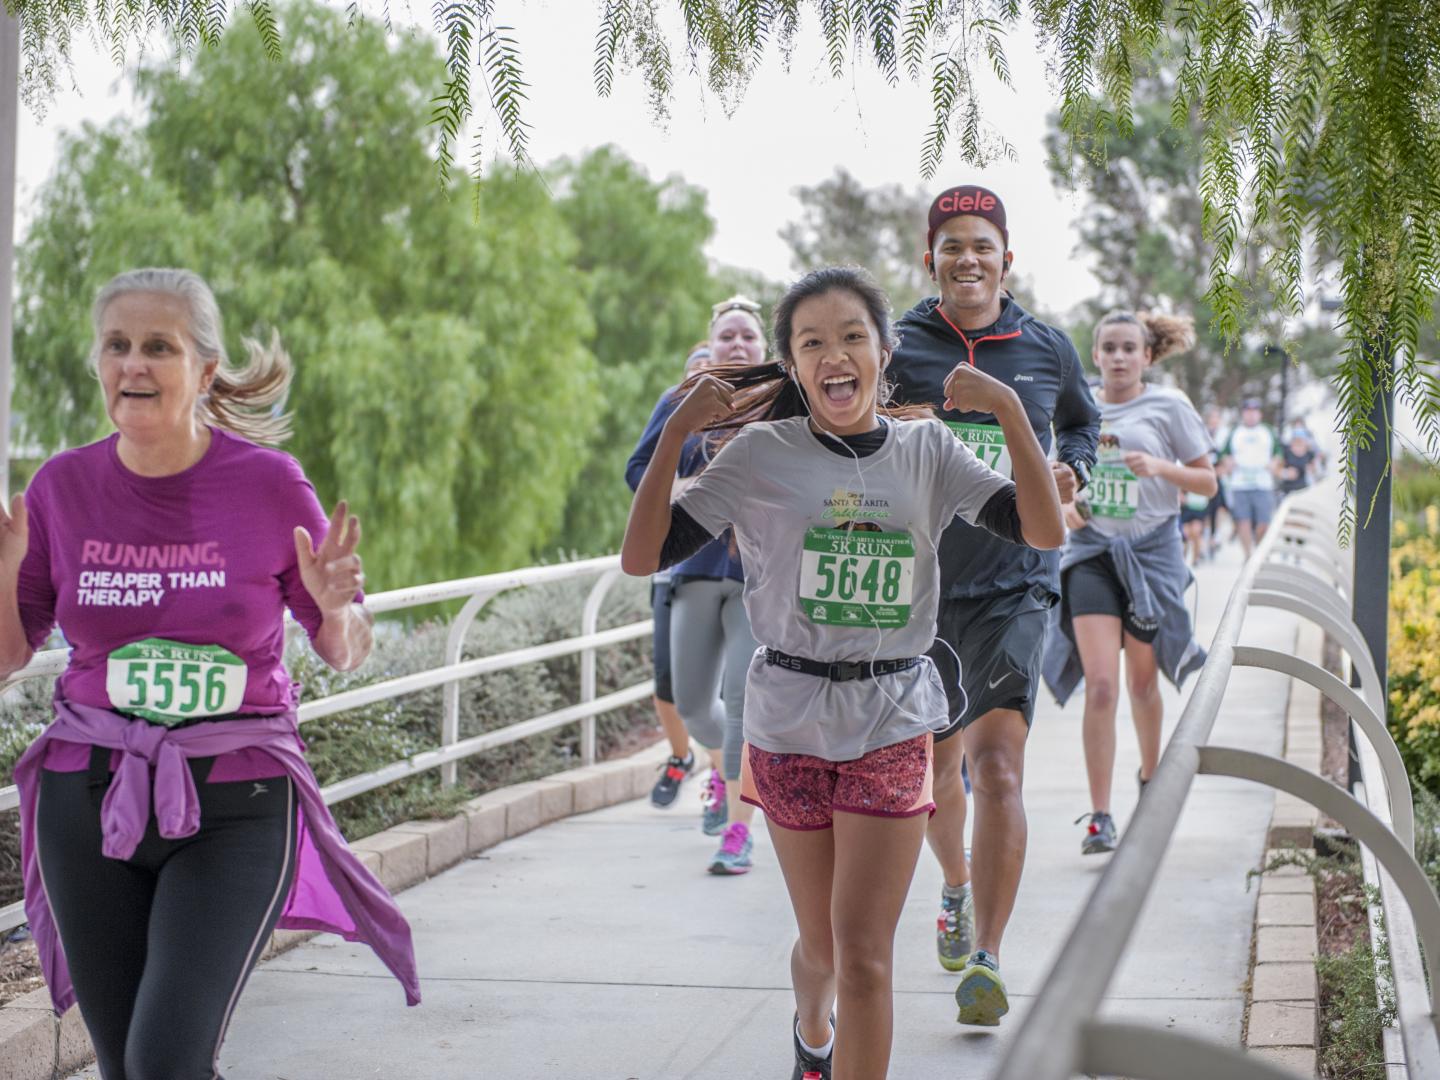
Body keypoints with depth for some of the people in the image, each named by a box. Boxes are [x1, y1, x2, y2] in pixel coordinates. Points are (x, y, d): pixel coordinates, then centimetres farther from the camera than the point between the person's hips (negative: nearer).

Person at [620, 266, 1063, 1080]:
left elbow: (1044, 531, -9)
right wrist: (677, 432, -17)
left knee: (863, 951, -8)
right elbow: (642, 557, -8)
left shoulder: (928, 450, 1)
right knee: (822, 943, 15)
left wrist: (1010, 410, -17)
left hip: (895, 721, 0)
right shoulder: (762, 454, -4)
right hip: (790, 720, 0)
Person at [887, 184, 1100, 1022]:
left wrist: (1070, 470, 5)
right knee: (938, 766, 15)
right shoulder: (897, 349, -2)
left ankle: (987, 960, -13)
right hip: (920, 584, 1)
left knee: (1000, 765, -16)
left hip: (1015, 585, -1)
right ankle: (957, 891, 45)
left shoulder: (1048, 349, 5)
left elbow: (1083, 422, 25)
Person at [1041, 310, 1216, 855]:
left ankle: (1150, 776, 41)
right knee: (1100, 686, -12)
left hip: (1151, 552, 0)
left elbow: (1208, 483, 2)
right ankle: (1099, 817, -10)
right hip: (1091, 551, 1)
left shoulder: (1168, 407, 0)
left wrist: (1161, 467, -16)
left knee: (1142, 682, 13)